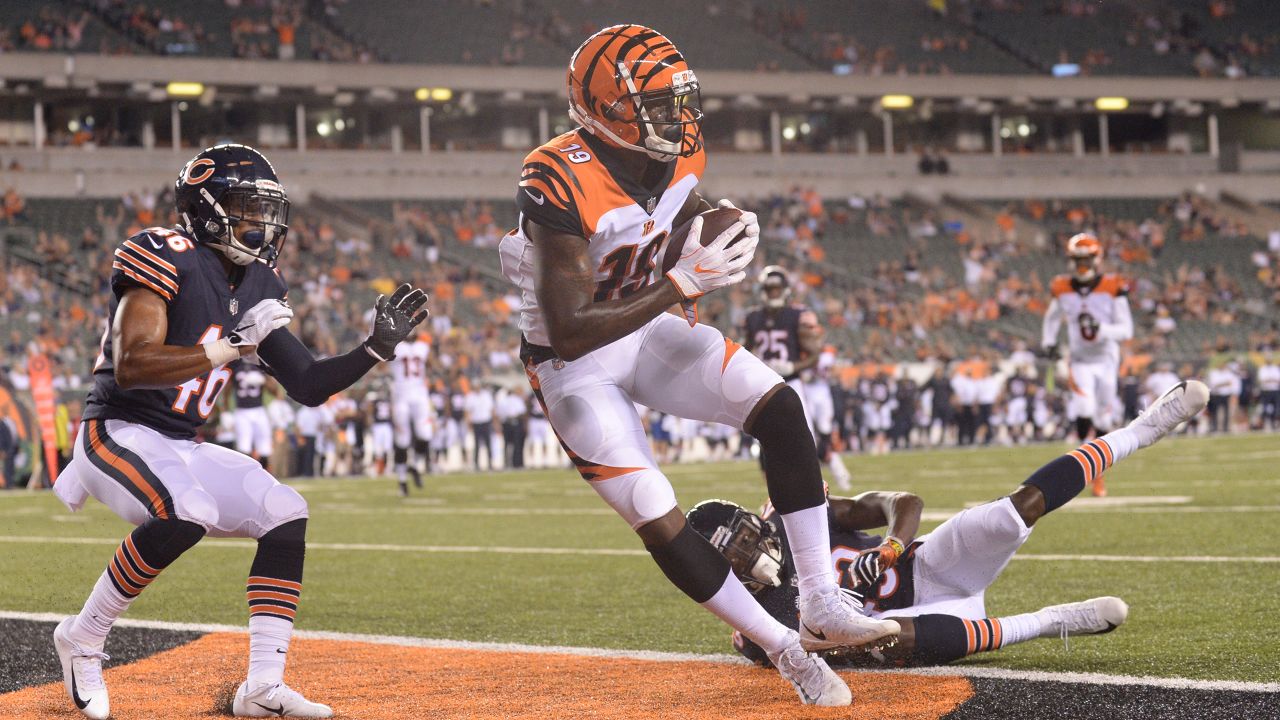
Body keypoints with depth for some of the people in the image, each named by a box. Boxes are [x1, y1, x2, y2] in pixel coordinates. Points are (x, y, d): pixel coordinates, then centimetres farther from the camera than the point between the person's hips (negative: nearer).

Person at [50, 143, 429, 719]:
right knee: (186, 514, -34)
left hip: (182, 449, 8)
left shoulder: (257, 285, 9)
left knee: (285, 515, -6)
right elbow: (130, 366, -28)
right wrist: (231, 347, -32)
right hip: (118, 432, -8)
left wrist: (378, 347, 0)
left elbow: (307, 386, 13)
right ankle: (82, 639, -14)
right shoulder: (167, 260, -16)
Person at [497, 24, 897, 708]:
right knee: (661, 525, -14)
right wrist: (681, 283, -35)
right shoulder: (563, 185, -33)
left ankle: (822, 606, -5)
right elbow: (568, 334, -34)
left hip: (645, 330, 7)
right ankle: (791, 654, 1)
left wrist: (727, 225, -8)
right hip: (575, 366, -7)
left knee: (778, 406, -11)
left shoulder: (676, 154, -10)